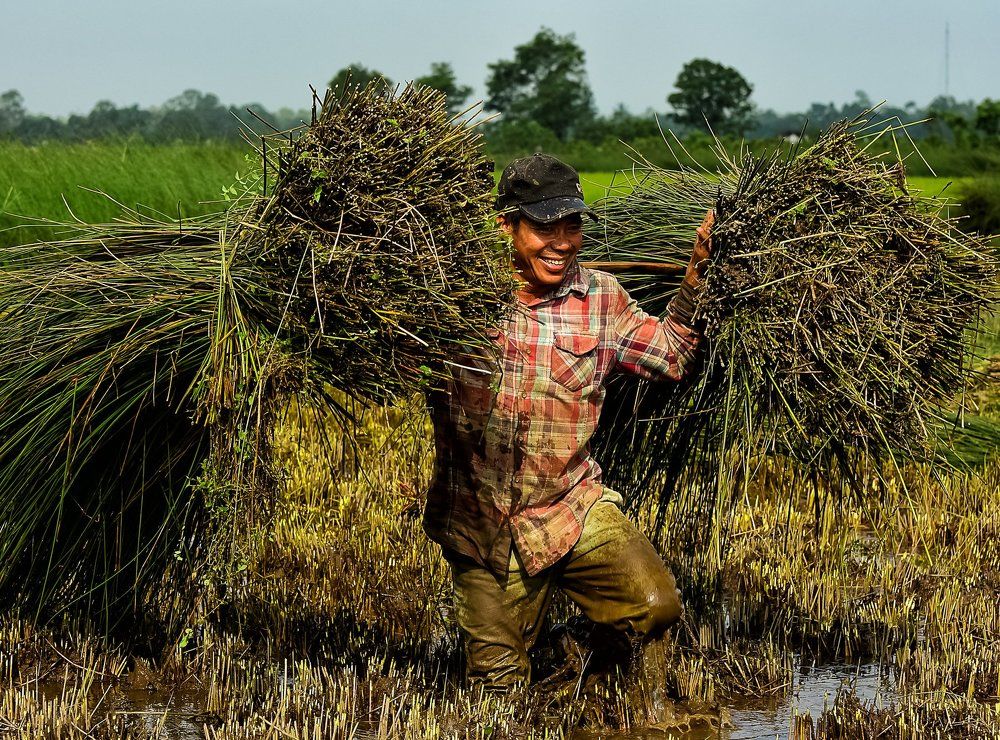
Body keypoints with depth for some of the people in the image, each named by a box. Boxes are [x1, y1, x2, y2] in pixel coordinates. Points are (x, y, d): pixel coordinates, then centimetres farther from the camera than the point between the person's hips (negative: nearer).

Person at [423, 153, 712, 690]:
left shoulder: (600, 298, 2)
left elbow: (673, 358, 7)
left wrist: (696, 277, -4)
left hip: (571, 507, 1)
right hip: (478, 521, -1)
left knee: (655, 607, -22)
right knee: (497, 684, 5)